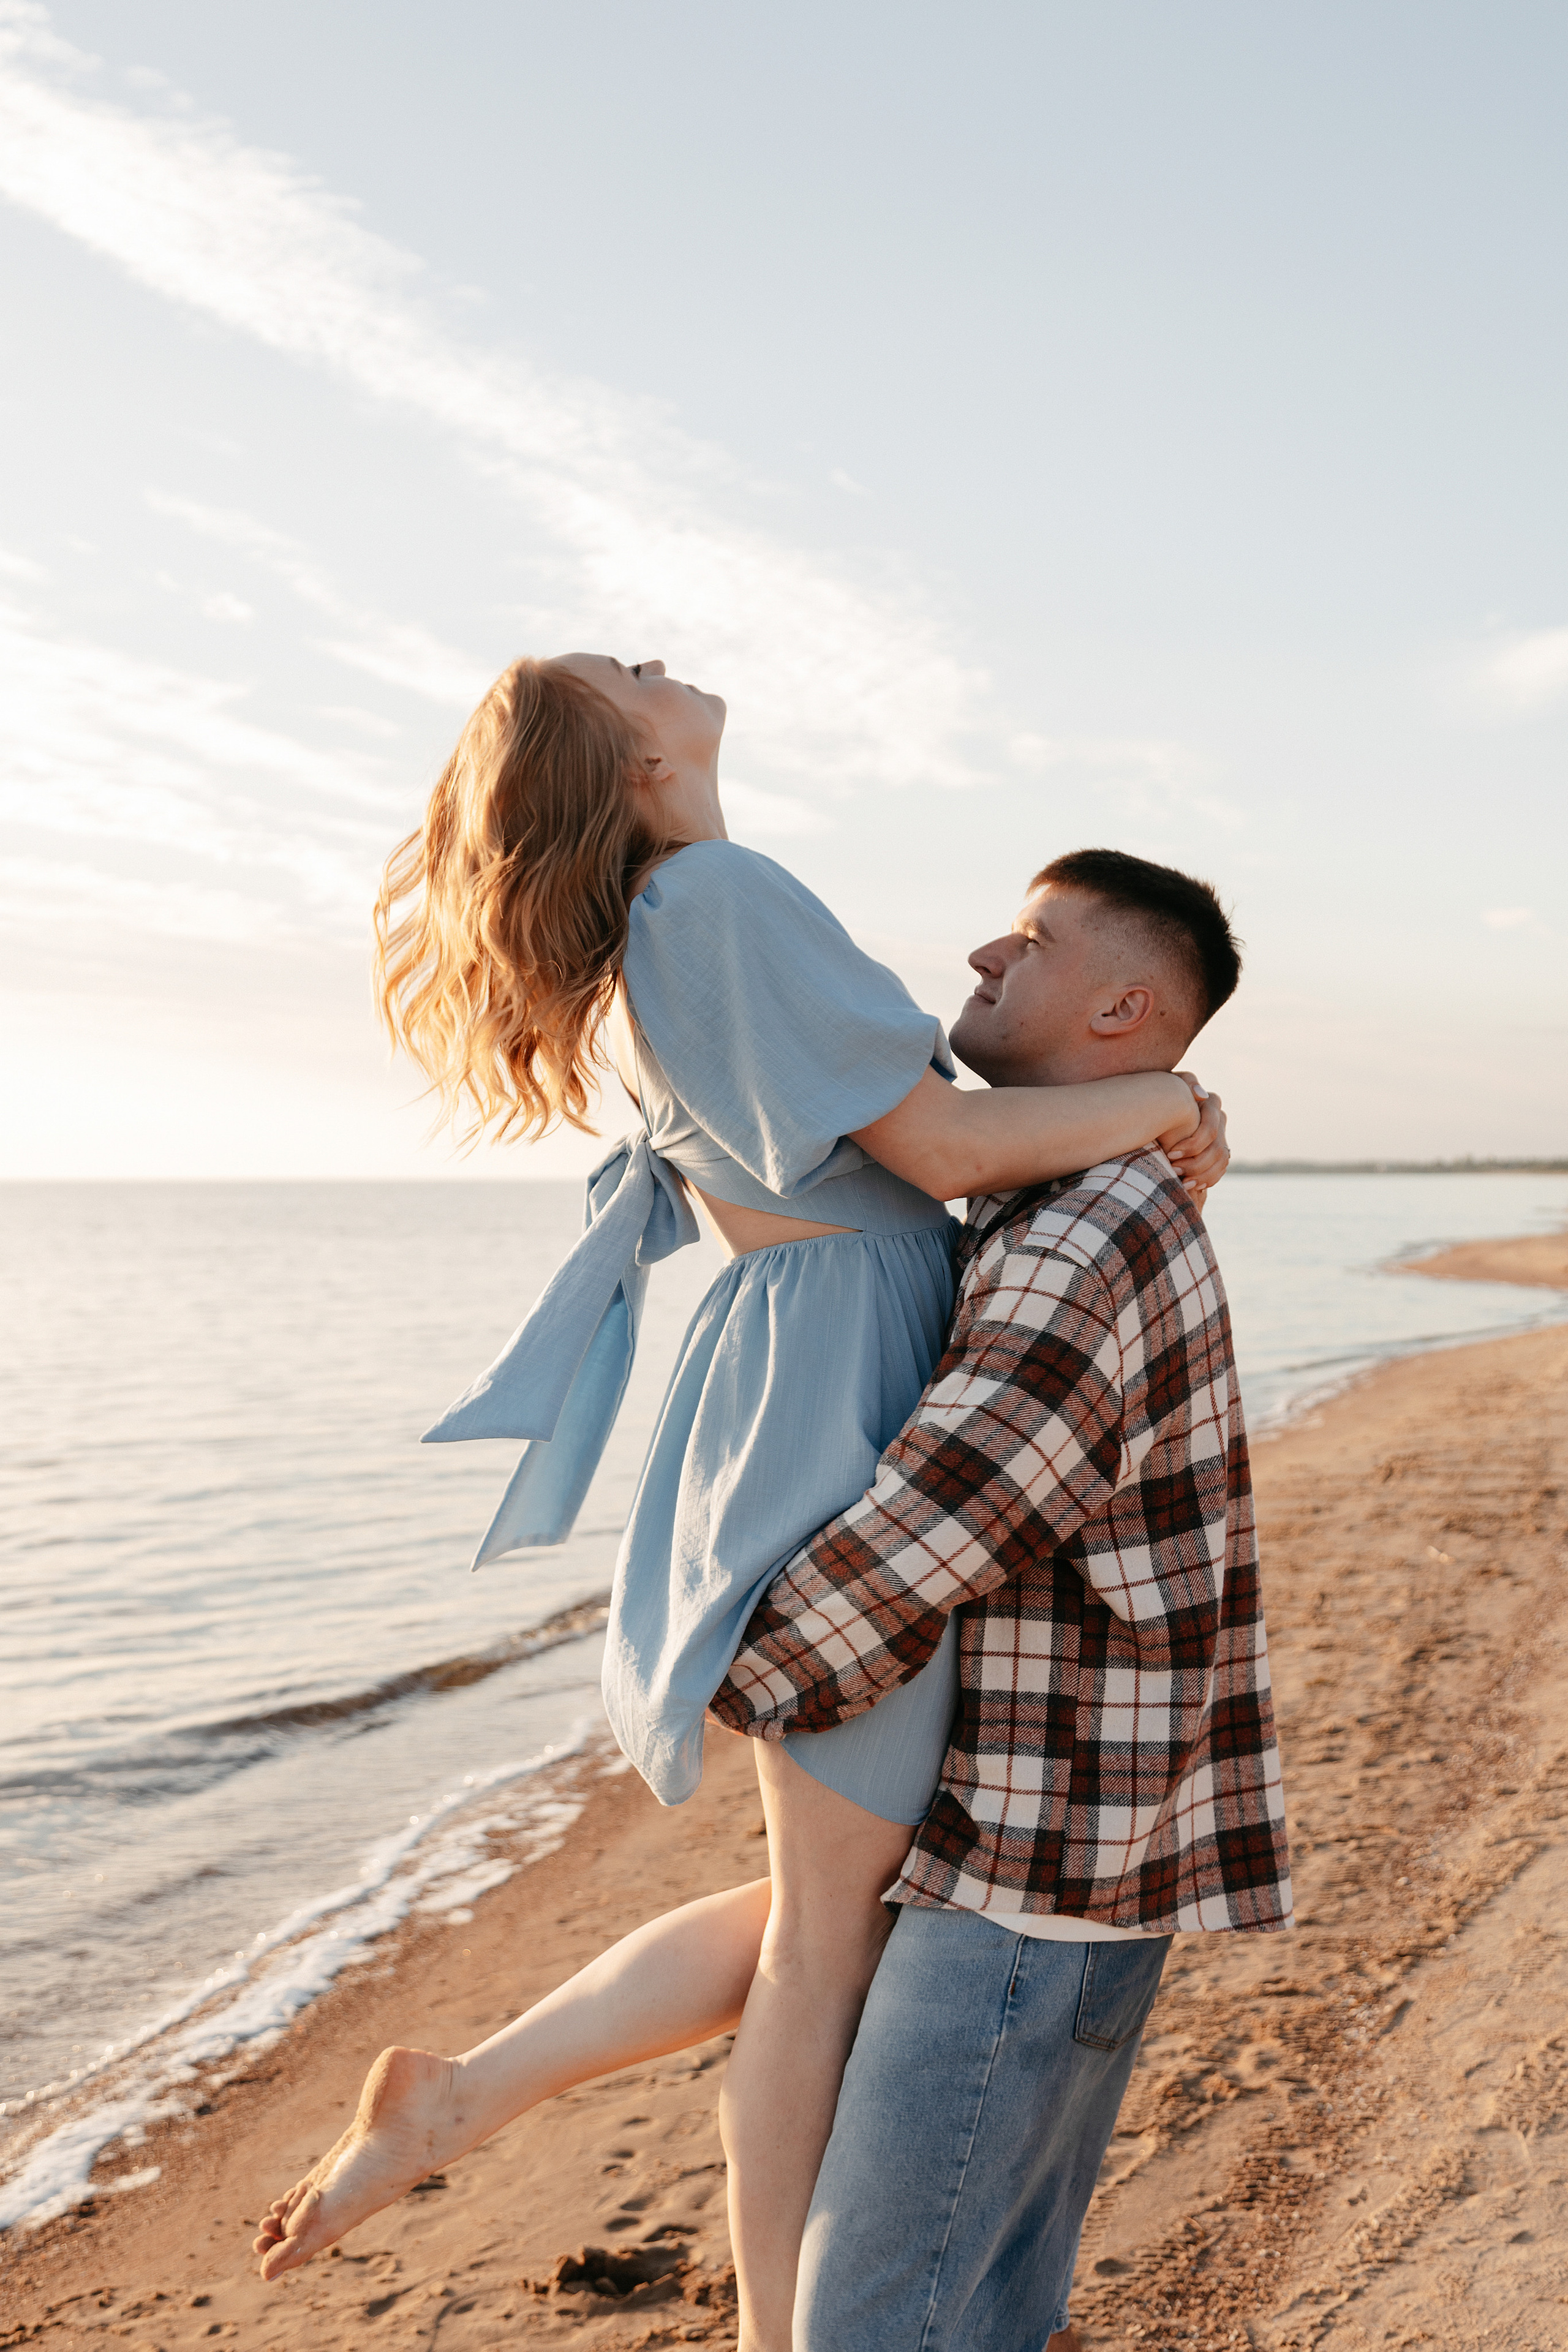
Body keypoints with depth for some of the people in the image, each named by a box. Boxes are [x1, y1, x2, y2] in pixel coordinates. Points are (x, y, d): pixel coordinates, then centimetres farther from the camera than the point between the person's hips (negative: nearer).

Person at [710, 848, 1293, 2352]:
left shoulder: (1086, 1246, -21)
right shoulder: (1091, 1217, 13)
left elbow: (918, 1542, -24)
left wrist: (722, 1676, -8)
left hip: (1038, 1871, -10)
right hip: (1064, 1843, 10)